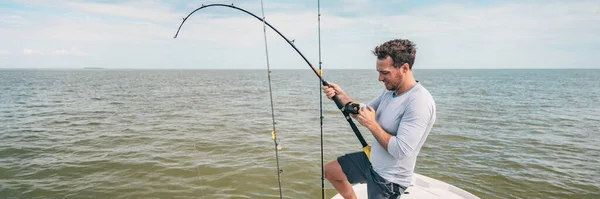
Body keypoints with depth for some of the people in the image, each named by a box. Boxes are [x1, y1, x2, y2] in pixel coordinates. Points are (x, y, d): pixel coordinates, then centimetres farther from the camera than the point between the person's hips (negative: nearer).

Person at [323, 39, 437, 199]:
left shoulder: (419, 102, -29)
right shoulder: (390, 91, -1)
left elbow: (400, 151, -33)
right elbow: (363, 113, 9)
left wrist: (372, 124, -23)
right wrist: (341, 95, -7)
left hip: (389, 177, -8)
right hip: (372, 161, 9)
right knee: (330, 170, 17)